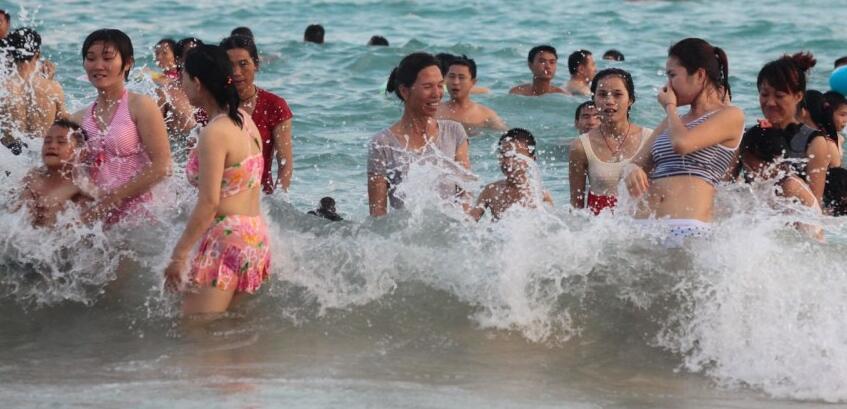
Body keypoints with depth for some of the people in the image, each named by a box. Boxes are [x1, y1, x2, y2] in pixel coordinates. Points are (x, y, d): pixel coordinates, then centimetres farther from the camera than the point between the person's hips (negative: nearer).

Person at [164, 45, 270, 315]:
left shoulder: (214, 134, -16)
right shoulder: (245, 121, 11)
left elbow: (208, 203, -19)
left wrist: (178, 255, -16)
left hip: (225, 237, -10)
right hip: (256, 236, 10)